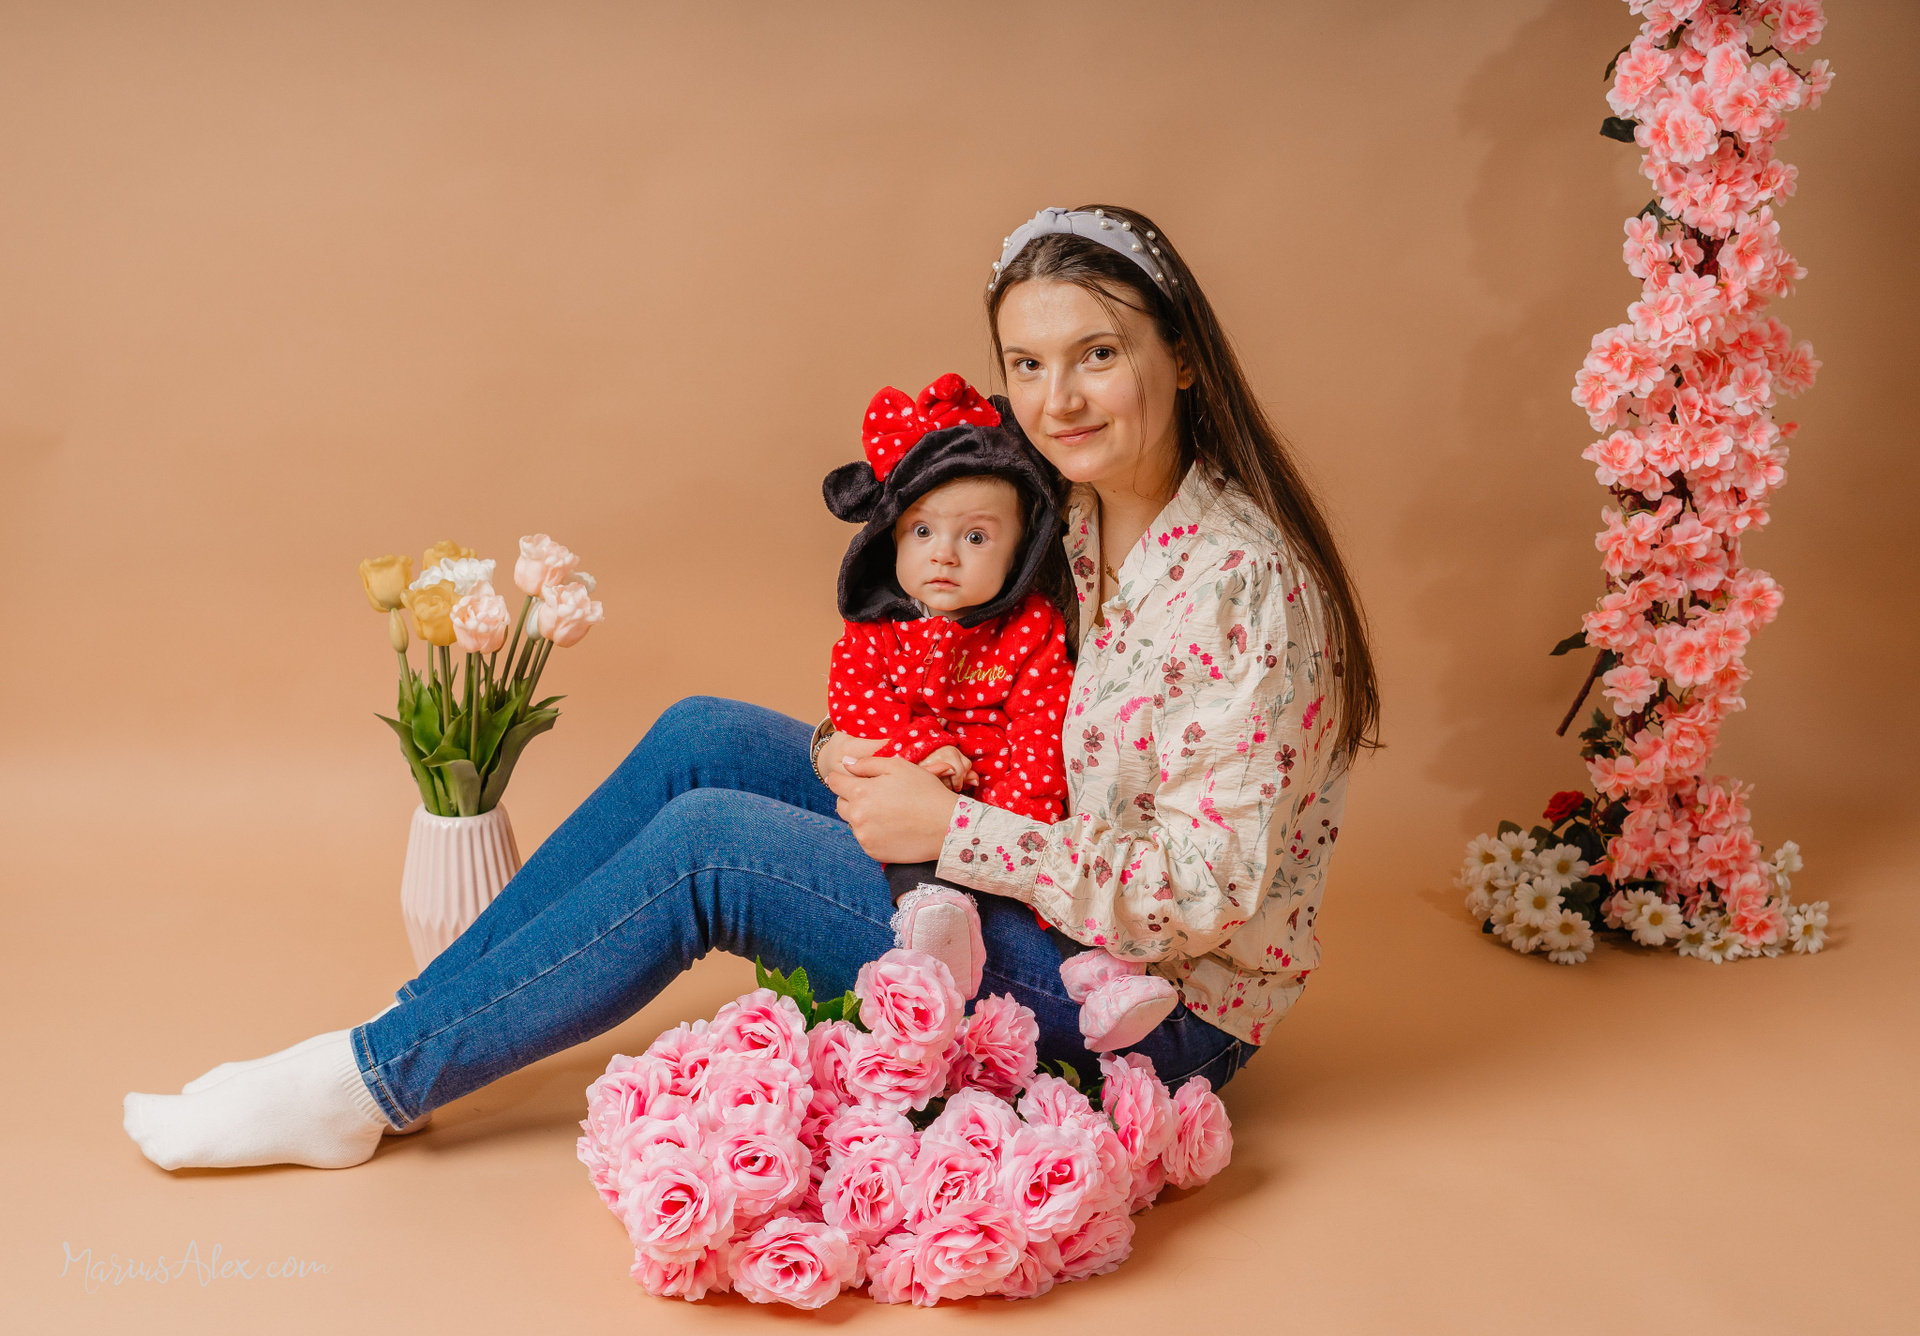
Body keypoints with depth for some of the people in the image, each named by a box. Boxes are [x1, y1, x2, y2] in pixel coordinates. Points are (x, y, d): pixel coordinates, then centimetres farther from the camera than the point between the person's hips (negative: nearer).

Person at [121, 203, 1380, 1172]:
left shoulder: (1241, 577, -24)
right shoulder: (1081, 519, 2)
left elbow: (1203, 897, -24)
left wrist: (952, 830, -24)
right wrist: (880, 761, -8)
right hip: (1063, 915, 8)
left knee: (707, 845, -19)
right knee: (701, 738, -3)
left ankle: (370, 1083, -3)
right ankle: (405, 1029, 5)